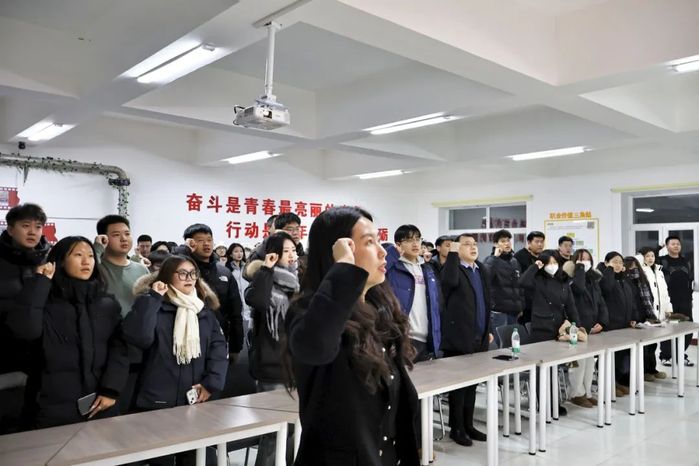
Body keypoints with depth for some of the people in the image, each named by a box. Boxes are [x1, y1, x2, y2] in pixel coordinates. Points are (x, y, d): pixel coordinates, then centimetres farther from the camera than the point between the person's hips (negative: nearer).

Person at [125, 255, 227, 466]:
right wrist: (153, 298, -19)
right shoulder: (155, 308, -4)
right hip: (158, 402, -4)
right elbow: (137, 336, -24)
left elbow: (219, 348, 2)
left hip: (196, 401, 4)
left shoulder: (205, 310, 9)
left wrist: (211, 384, -10)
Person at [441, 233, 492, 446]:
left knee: (472, 384, 15)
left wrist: (488, 329, 20)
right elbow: (450, 281, -34)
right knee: (458, 384, 3)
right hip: (459, 338, -7)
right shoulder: (453, 268, -8)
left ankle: (468, 425, 26)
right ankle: (456, 428, 14)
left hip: (478, 338, 7)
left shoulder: (481, 270, 15)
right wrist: (453, 253, -24)